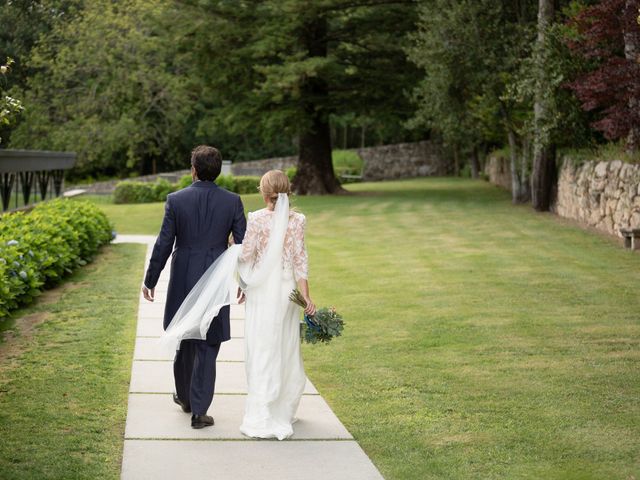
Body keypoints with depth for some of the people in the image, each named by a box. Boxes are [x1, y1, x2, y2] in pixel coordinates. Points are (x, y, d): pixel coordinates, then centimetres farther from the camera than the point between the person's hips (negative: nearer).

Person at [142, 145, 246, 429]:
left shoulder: (176, 200, -7)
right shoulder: (232, 202, -5)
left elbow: (163, 244, -6)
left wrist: (150, 280, 4)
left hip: (183, 281, 1)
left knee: (185, 340, 19)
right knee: (207, 347, 3)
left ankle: (185, 397, 36)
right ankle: (199, 411, 2)